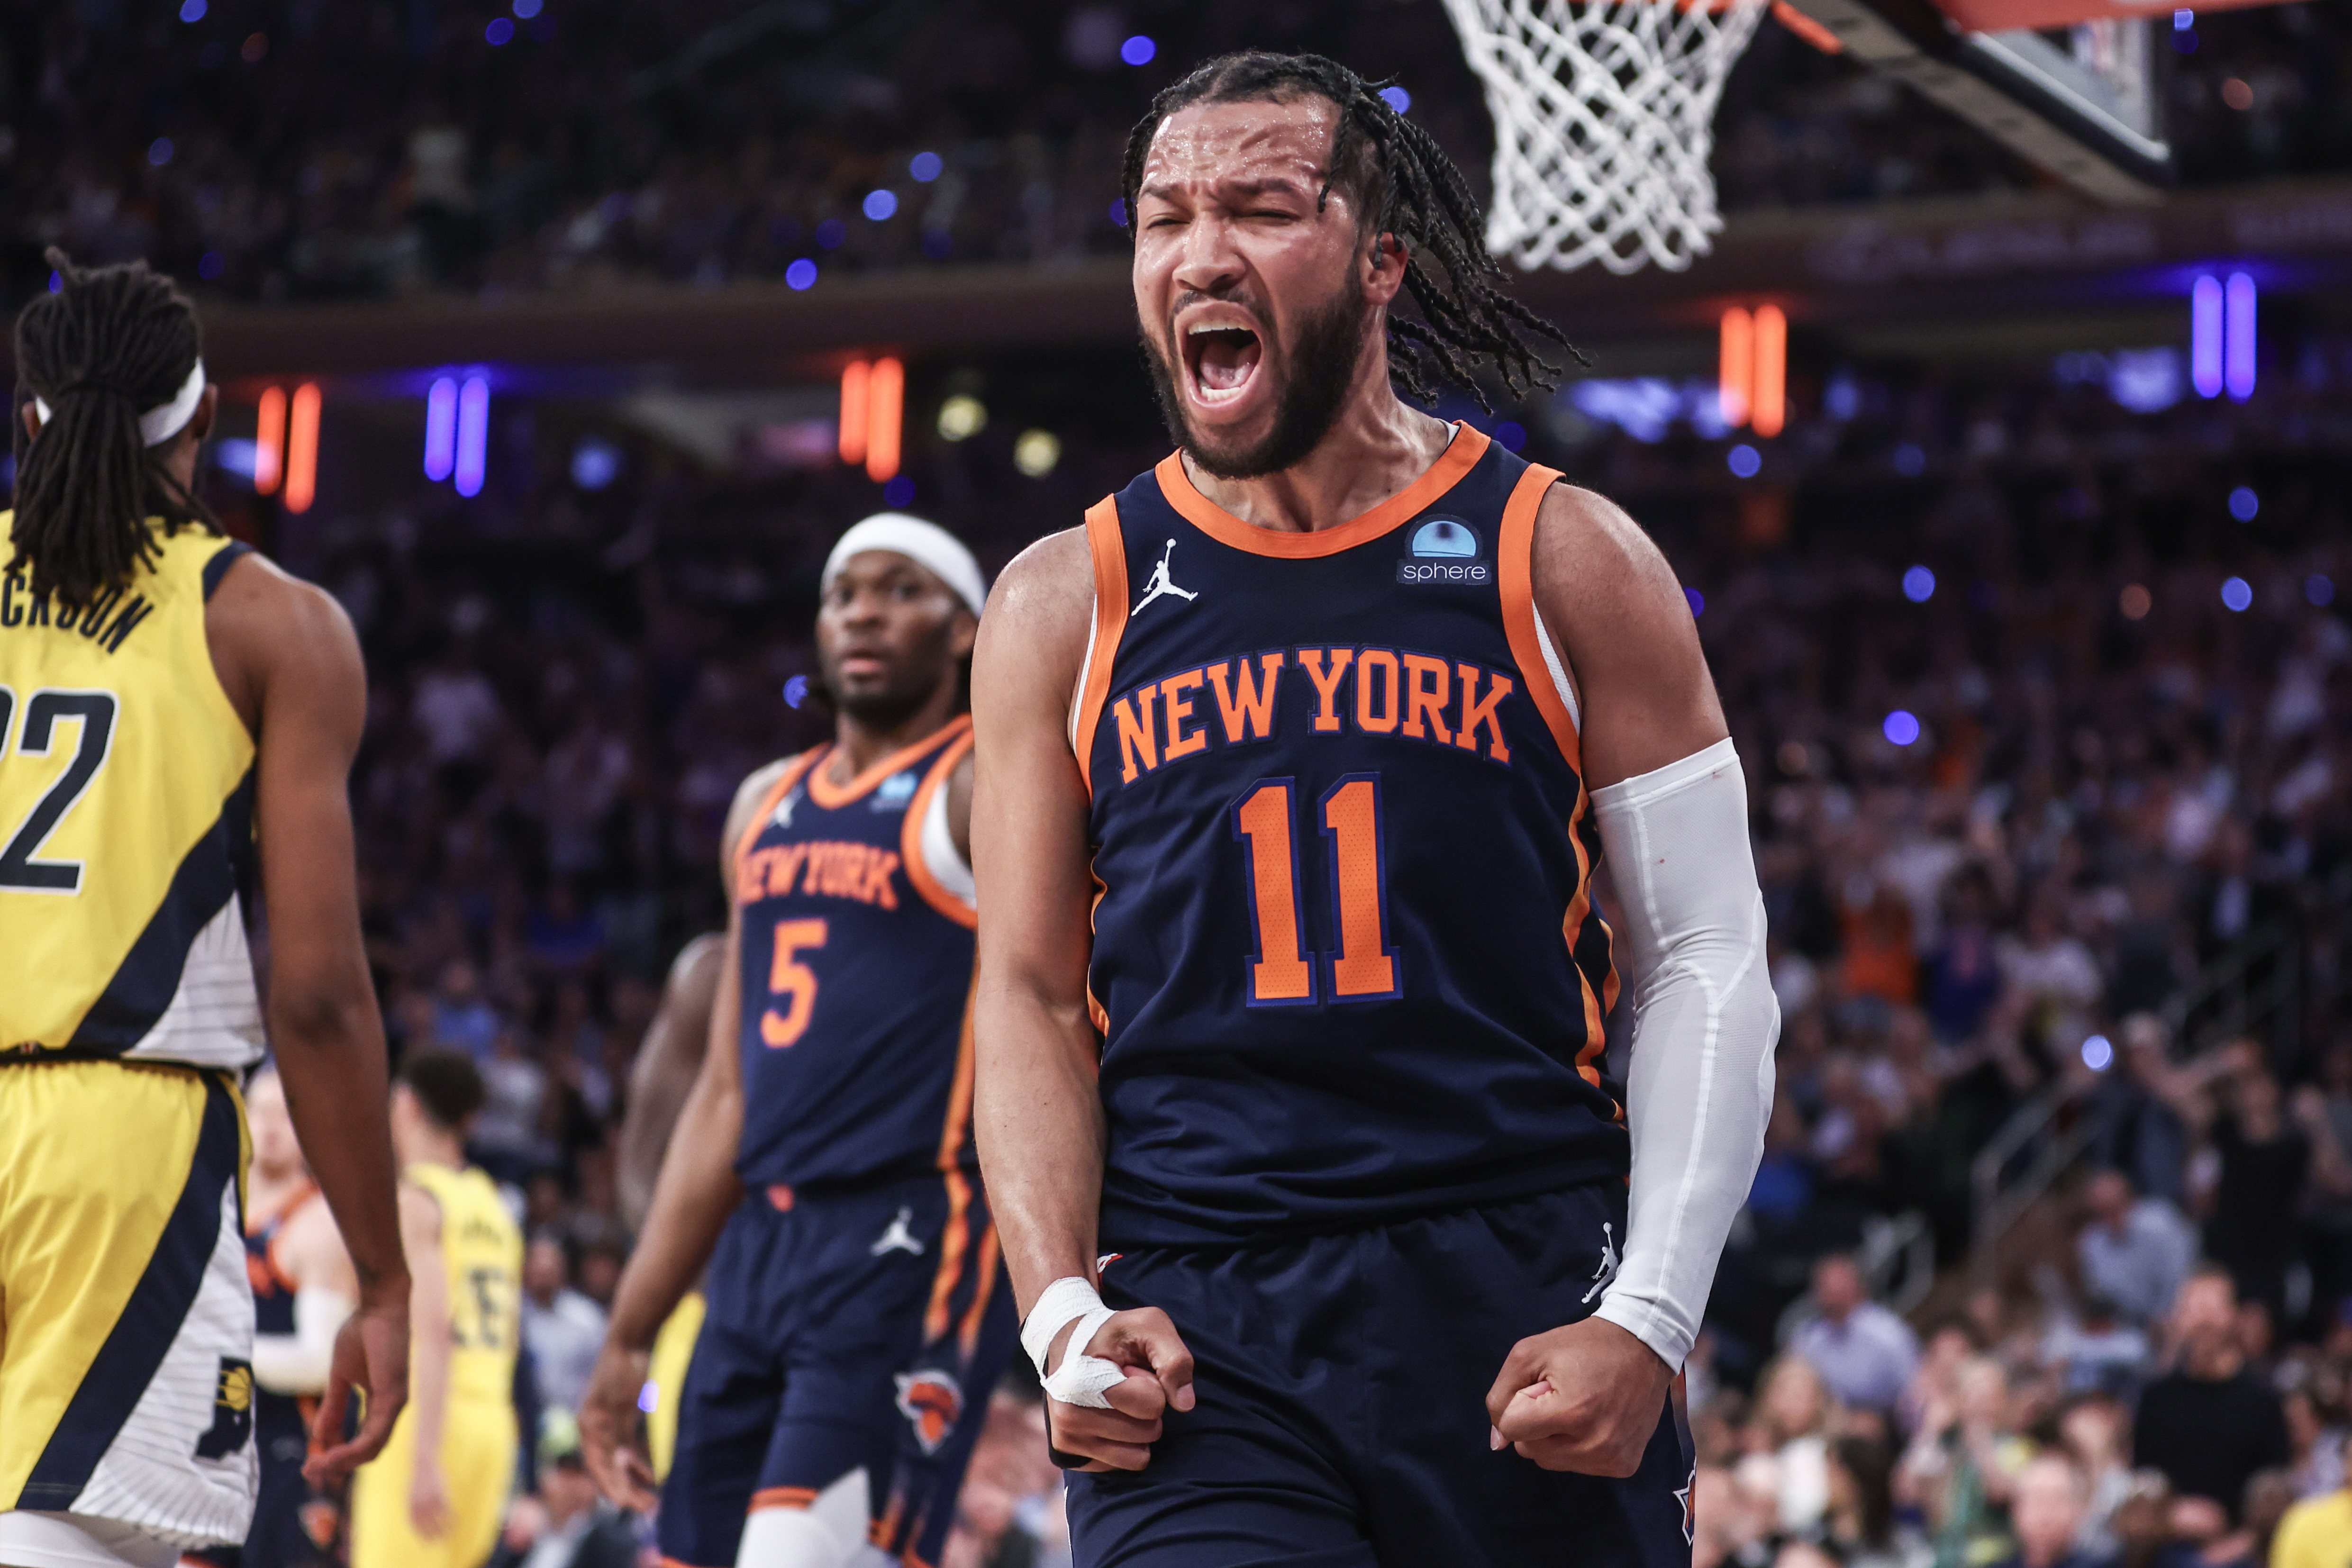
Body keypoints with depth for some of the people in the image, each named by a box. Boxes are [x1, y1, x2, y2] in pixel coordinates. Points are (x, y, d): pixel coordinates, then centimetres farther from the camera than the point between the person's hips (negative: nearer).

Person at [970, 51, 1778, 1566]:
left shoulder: (1565, 561, 5)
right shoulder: (1067, 604, 9)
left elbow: (1711, 966, 4)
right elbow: (1030, 997, 9)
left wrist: (1648, 1323, -6)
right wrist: (1062, 1309, -6)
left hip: (1524, 1305, 0)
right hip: (1194, 1334, 0)